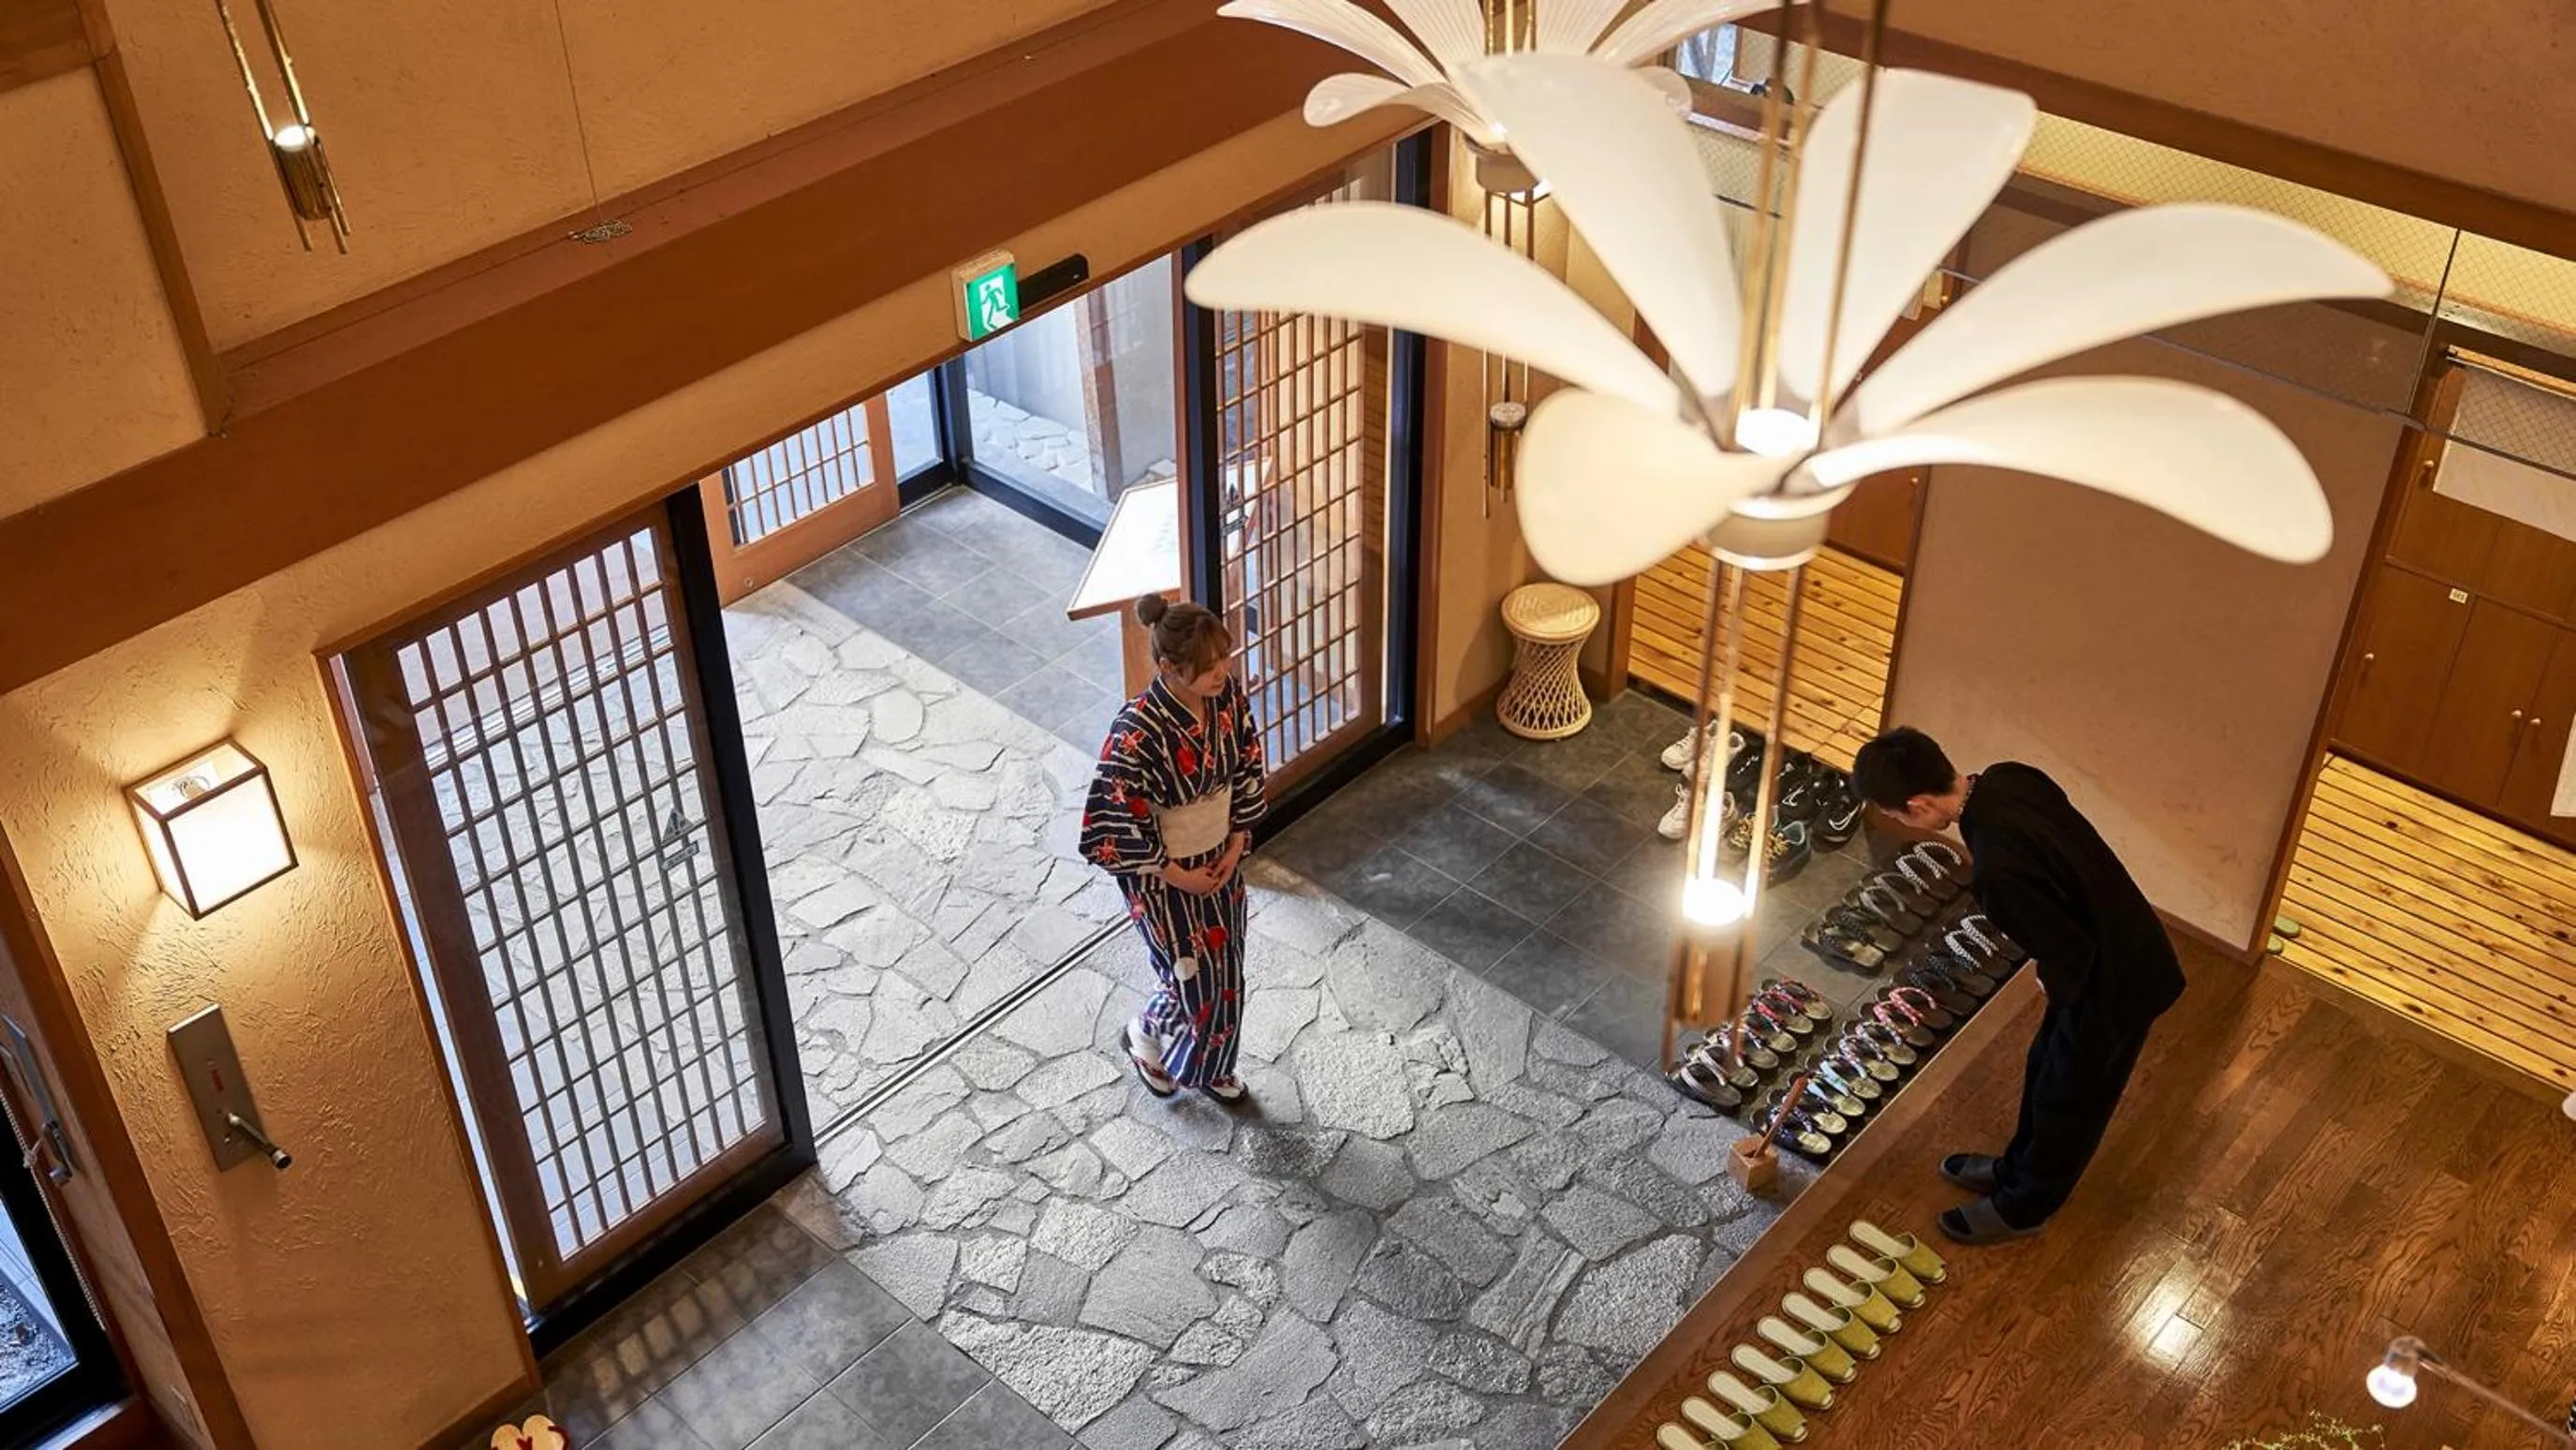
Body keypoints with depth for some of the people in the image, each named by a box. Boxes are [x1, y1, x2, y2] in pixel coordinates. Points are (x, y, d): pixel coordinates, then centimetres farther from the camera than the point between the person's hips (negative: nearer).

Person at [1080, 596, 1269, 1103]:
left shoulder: (1227, 695, -15)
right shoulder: (1138, 733, -34)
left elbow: (1249, 768, 2)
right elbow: (1112, 825, -25)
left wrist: (1236, 845, -2)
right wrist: (1176, 875, -16)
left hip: (1220, 859, 6)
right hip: (1162, 872, -6)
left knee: (1225, 975, 22)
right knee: (1196, 983, 10)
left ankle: (1207, 1066, 49)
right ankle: (1146, 1035, 44)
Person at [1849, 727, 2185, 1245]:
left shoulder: (1999, 870, -38)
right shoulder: (2009, 778, -11)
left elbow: (2070, 955, -28)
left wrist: (2057, 991, -5)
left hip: (2116, 981, -8)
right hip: (2126, 945, 8)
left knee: (2069, 1100, 17)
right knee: (2045, 1066, 29)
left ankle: (2023, 1206, 41)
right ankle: (2017, 1169, 52)